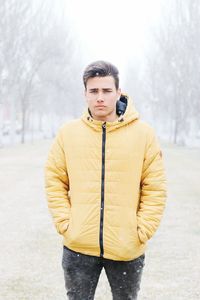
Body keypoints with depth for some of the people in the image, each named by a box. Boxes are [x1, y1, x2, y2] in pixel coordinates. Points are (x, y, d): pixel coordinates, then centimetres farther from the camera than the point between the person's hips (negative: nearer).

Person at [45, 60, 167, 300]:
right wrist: (64, 223, -4)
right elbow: (55, 182, 4)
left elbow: (155, 189, -2)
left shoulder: (144, 133, -4)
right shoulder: (68, 133, 0)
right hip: (78, 247, 1)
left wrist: (142, 230, -8)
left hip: (128, 249, -1)